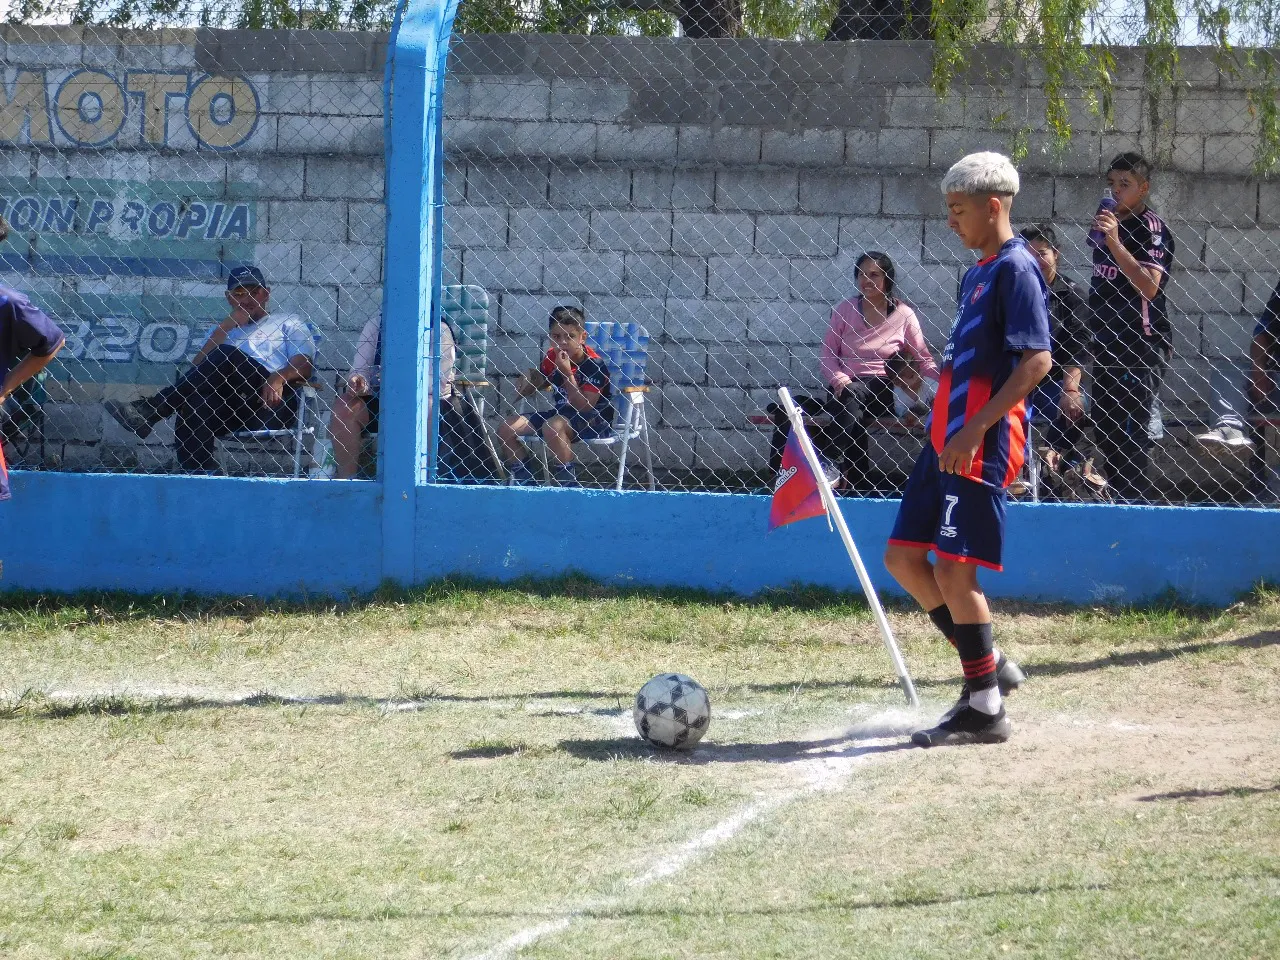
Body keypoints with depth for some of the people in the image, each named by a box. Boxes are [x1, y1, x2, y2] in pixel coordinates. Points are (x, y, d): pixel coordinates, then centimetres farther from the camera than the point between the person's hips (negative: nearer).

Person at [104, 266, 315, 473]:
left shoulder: (288, 323, 26)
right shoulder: (223, 331, 35)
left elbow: (304, 364, 8)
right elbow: (197, 366, 15)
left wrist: (279, 377, -14)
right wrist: (228, 325, 10)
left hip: (274, 402, -3)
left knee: (227, 355, -27)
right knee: (194, 402, -33)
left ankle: (148, 410, -34)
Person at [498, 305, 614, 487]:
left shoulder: (593, 365, -18)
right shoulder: (552, 358, 1)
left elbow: (584, 406, -23)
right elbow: (539, 384, 20)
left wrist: (567, 374, -27)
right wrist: (528, 382, -4)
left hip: (594, 421, -8)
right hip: (562, 415, 8)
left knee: (553, 427, -38)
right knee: (506, 430, -2)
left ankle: (569, 485, -26)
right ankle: (525, 485, 8)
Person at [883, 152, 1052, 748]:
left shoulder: (1015, 268, -12)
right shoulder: (977, 272, 17)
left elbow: (1037, 361, -20)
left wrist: (976, 429, -23)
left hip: (982, 443, -10)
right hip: (947, 437, 10)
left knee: (953, 568, -10)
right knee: (903, 557, 10)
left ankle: (985, 708, -1)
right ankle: (989, 665, 19)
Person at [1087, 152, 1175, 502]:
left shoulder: (1152, 228, -10)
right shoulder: (1106, 223, 17)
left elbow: (1149, 286, -24)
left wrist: (1115, 243, -32)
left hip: (1139, 346, -9)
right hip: (1107, 344, 9)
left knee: (1131, 435, -11)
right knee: (1105, 431, 11)